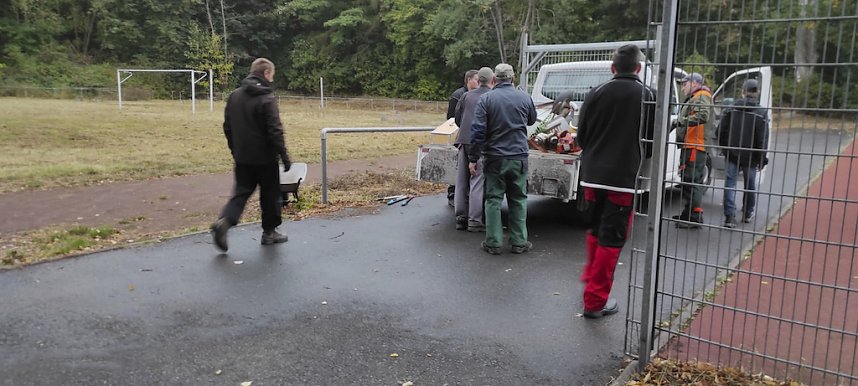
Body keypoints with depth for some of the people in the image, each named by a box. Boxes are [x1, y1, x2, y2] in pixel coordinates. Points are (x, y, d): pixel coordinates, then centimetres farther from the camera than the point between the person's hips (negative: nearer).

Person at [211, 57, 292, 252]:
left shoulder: (234, 96, 7)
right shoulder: (267, 99, -15)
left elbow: (227, 127, 12)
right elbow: (275, 131, -18)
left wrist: (235, 149, 21)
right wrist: (284, 156, -13)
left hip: (242, 158, 6)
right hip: (265, 158, -6)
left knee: (241, 193, 10)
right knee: (270, 195, 10)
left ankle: (224, 221, -13)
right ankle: (270, 232, 19)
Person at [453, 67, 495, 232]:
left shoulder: (466, 96, 13)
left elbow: (457, 118, 16)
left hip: (464, 140, 5)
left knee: (461, 181, 10)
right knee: (477, 181, -3)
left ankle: (461, 218, 16)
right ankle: (474, 221, -3)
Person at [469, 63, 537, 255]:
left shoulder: (486, 99, -6)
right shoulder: (524, 97, 1)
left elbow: (478, 131, -11)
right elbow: (532, 120, 20)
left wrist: (473, 158, -5)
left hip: (494, 158, -2)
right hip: (519, 157, 2)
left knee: (493, 199, 7)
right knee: (518, 200, 12)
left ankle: (493, 243, 10)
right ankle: (518, 242, 16)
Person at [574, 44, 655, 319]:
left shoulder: (596, 93, 0)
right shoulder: (648, 96, -5)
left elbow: (581, 136, 7)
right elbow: (652, 141, 2)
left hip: (593, 175, 3)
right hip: (624, 178, -3)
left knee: (595, 229, 22)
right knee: (612, 237, 2)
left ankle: (590, 277, 38)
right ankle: (595, 300, 5)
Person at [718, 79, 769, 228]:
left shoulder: (731, 110, -1)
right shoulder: (761, 113, -8)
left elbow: (721, 131, 2)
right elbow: (763, 139, -9)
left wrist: (725, 149, 15)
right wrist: (762, 158, -1)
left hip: (732, 154, 1)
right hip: (750, 156, -1)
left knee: (730, 183, -1)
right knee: (750, 184, 16)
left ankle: (729, 216, -12)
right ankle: (747, 213, 29)